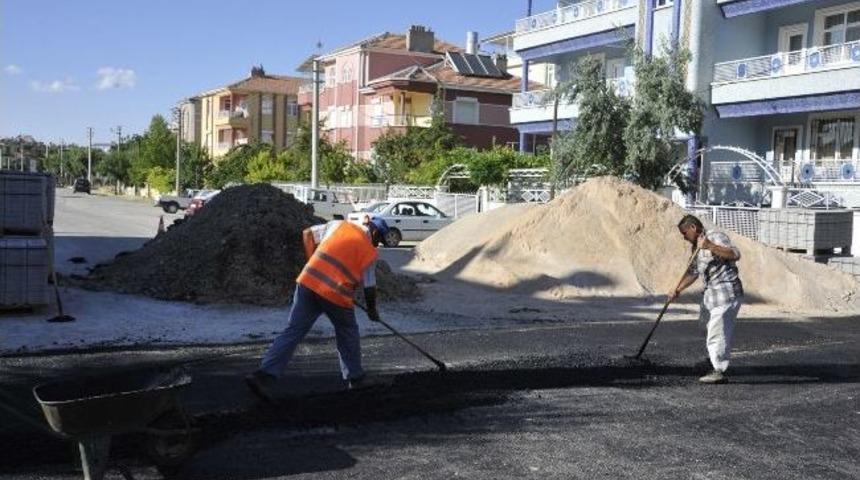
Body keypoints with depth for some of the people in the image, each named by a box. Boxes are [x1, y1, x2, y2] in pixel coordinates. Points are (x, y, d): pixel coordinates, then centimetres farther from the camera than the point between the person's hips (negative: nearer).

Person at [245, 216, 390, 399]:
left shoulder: (338, 225, 16)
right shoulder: (370, 251, 6)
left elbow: (308, 234, 19)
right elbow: (369, 287, 9)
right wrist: (372, 310, 26)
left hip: (308, 282, 3)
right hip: (336, 294, -3)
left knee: (292, 331, 2)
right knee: (347, 333, 21)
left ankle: (265, 375, -9)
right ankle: (354, 377, 30)